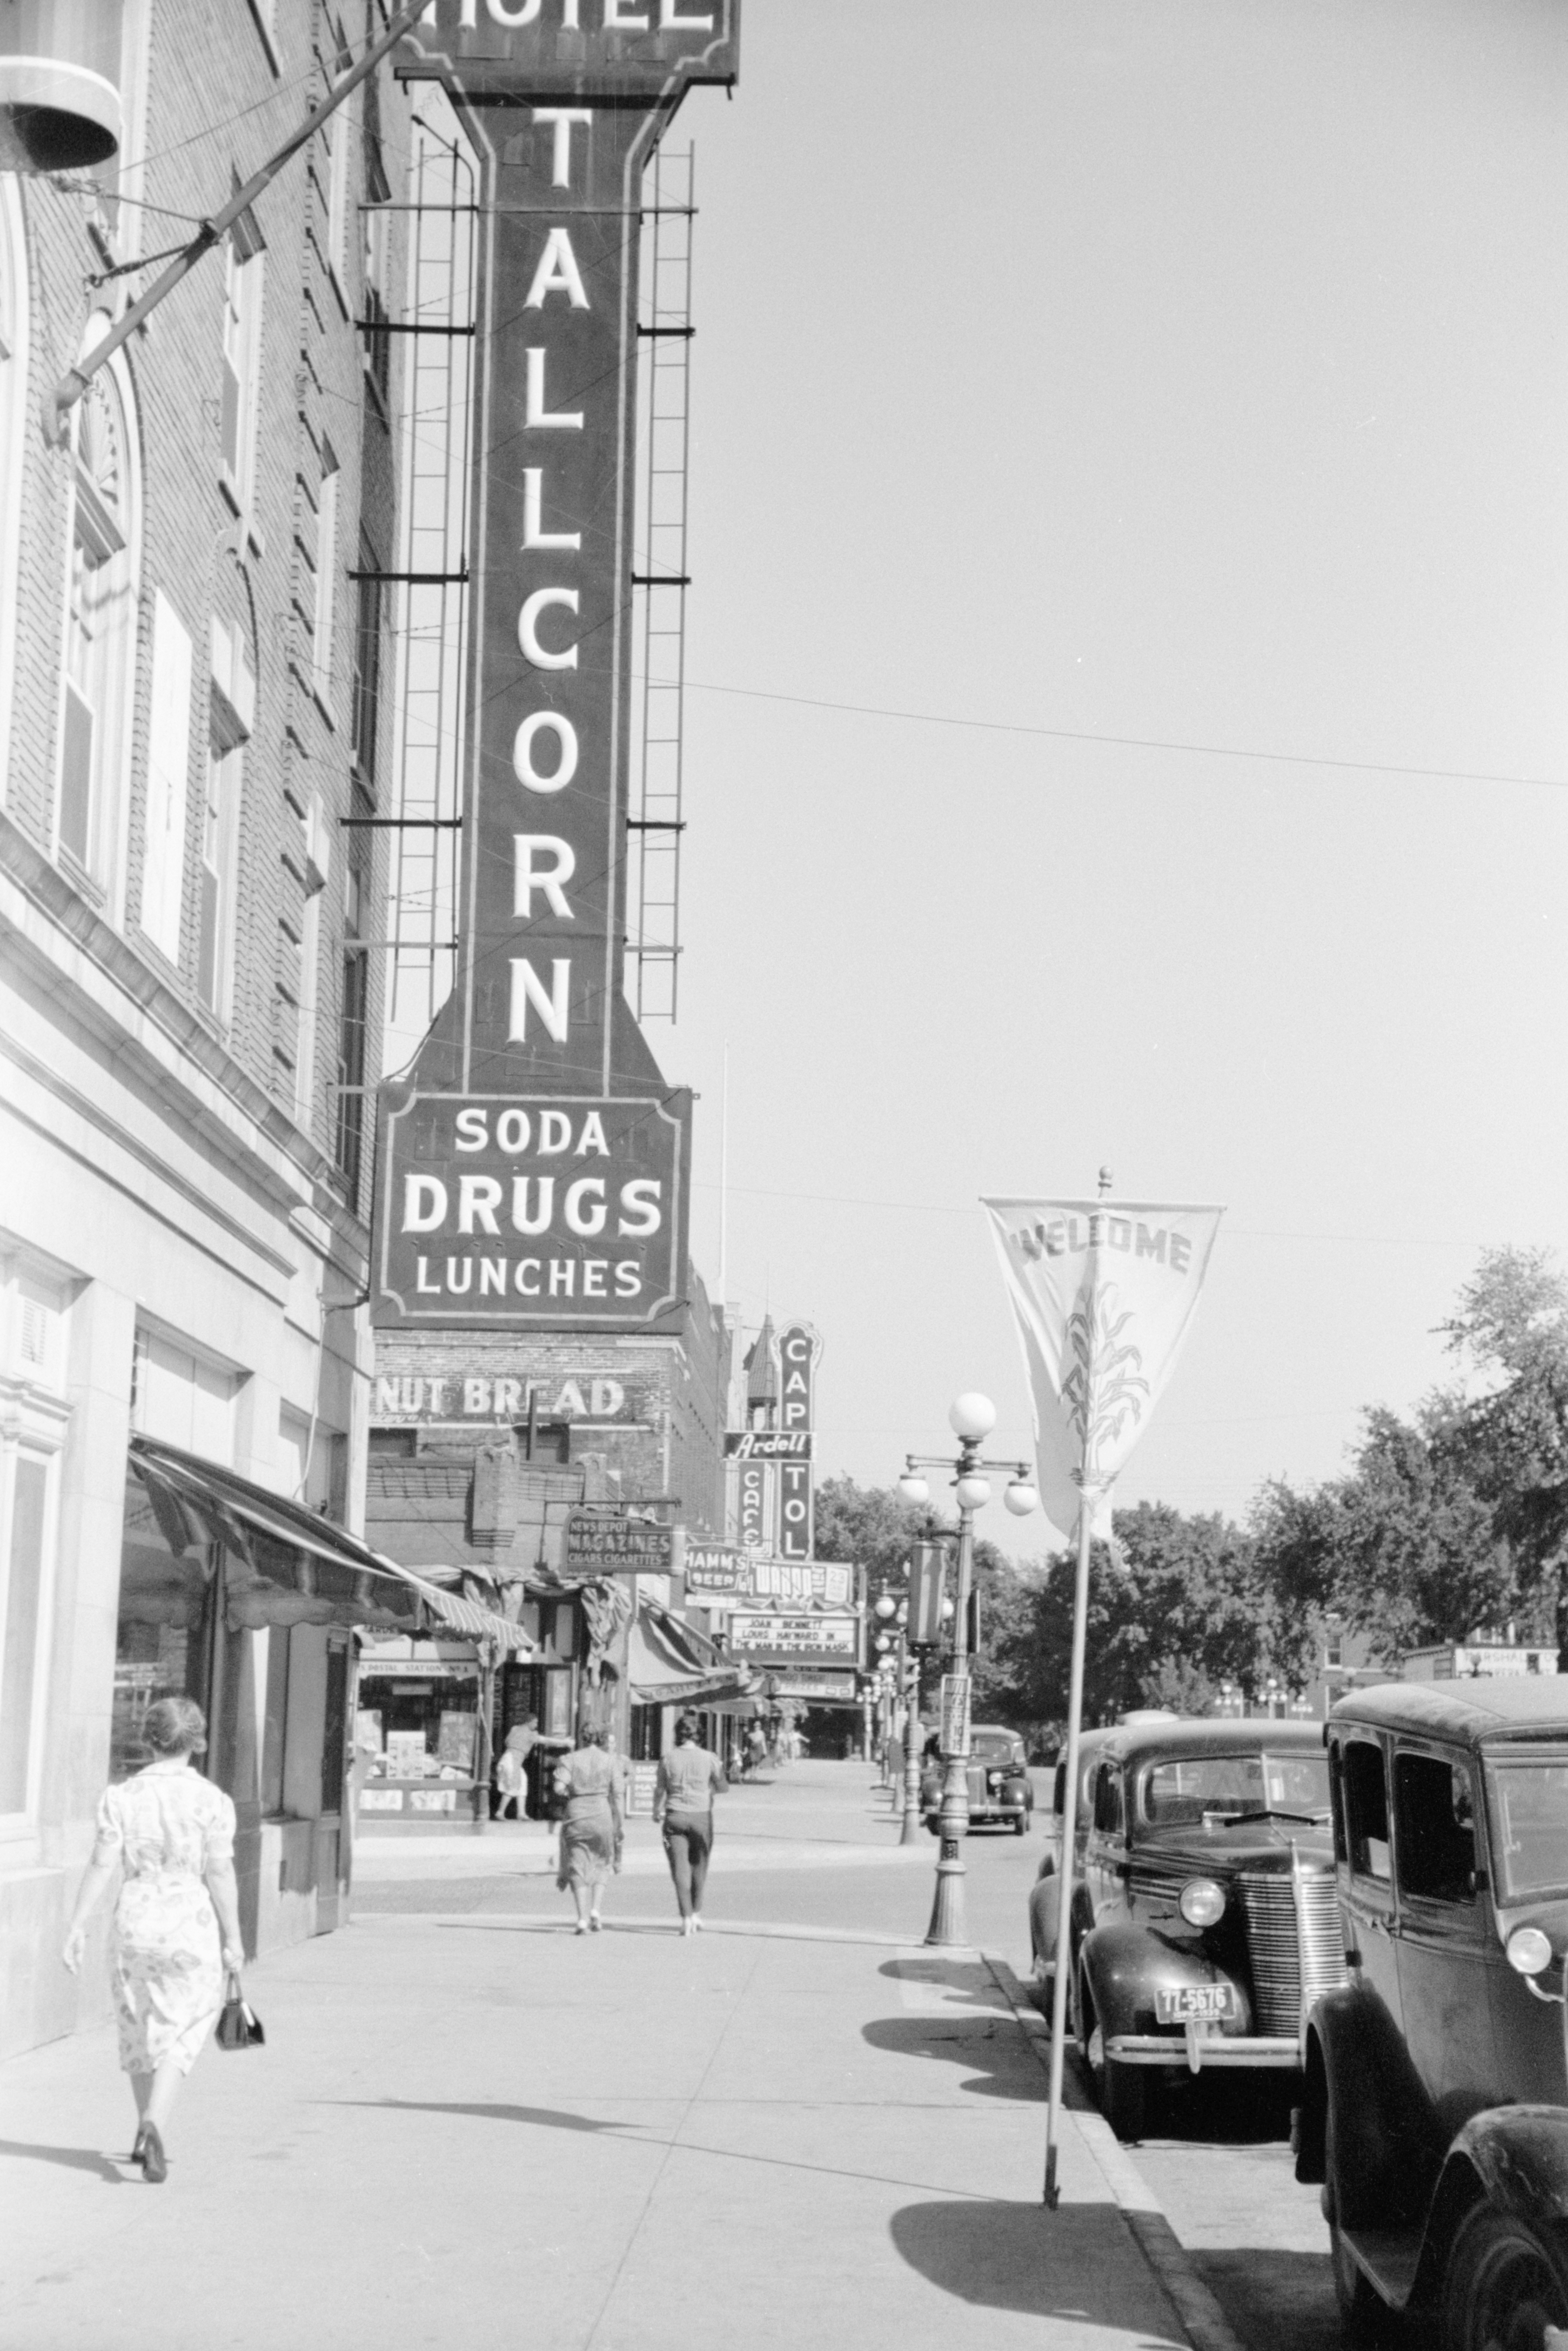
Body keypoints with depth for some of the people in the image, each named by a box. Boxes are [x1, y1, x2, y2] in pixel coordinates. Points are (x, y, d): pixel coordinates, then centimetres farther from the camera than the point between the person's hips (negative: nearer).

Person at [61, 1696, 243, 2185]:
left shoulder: (121, 1797, -2)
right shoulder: (212, 1801, -8)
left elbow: (103, 1866, -6)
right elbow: (220, 1875, -8)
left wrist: (77, 1928, -1)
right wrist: (233, 1938, 0)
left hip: (134, 1924, 3)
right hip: (191, 1925, -3)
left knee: (139, 2031, 19)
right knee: (179, 2035, 2)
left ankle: (146, 2136, 30)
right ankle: (154, 2126, -19)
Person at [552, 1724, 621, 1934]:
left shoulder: (570, 1760, 3)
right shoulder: (610, 1761, 4)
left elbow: (559, 1788, -12)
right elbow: (617, 1796, 2)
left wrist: (570, 1793, 10)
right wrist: (618, 1828, 6)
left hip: (576, 1816, 0)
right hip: (602, 1815, 0)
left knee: (578, 1869, 8)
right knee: (601, 1865, 19)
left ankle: (583, 1920, -4)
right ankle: (595, 1910, 0)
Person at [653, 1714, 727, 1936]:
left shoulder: (668, 1760, -3)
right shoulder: (709, 1759, -5)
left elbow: (660, 1791, 4)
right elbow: (723, 1787, 4)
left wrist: (657, 1812, 22)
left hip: (675, 1817, 0)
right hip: (701, 1816, 0)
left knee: (680, 1868, 0)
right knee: (699, 1864, 18)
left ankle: (687, 1917, -9)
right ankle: (697, 1913, 23)